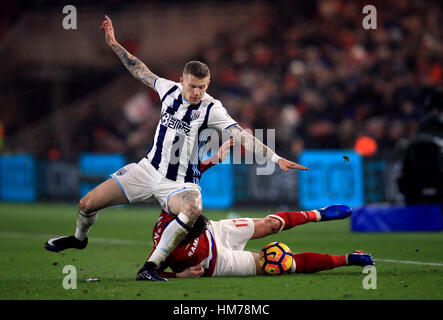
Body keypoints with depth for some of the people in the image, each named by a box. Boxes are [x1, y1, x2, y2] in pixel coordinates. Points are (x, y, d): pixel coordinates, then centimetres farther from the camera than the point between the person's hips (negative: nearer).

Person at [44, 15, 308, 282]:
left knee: (193, 210, -41)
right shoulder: (170, 90, -3)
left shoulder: (211, 109, -15)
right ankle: (80, 238, 38)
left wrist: (276, 158, -32)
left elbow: (241, 137, -22)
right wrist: (115, 44, 16)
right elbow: (142, 72, 14)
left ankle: (151, 266, -33)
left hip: (181, 184, -4)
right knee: (88, 204, 1)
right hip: (149, 170, 4)